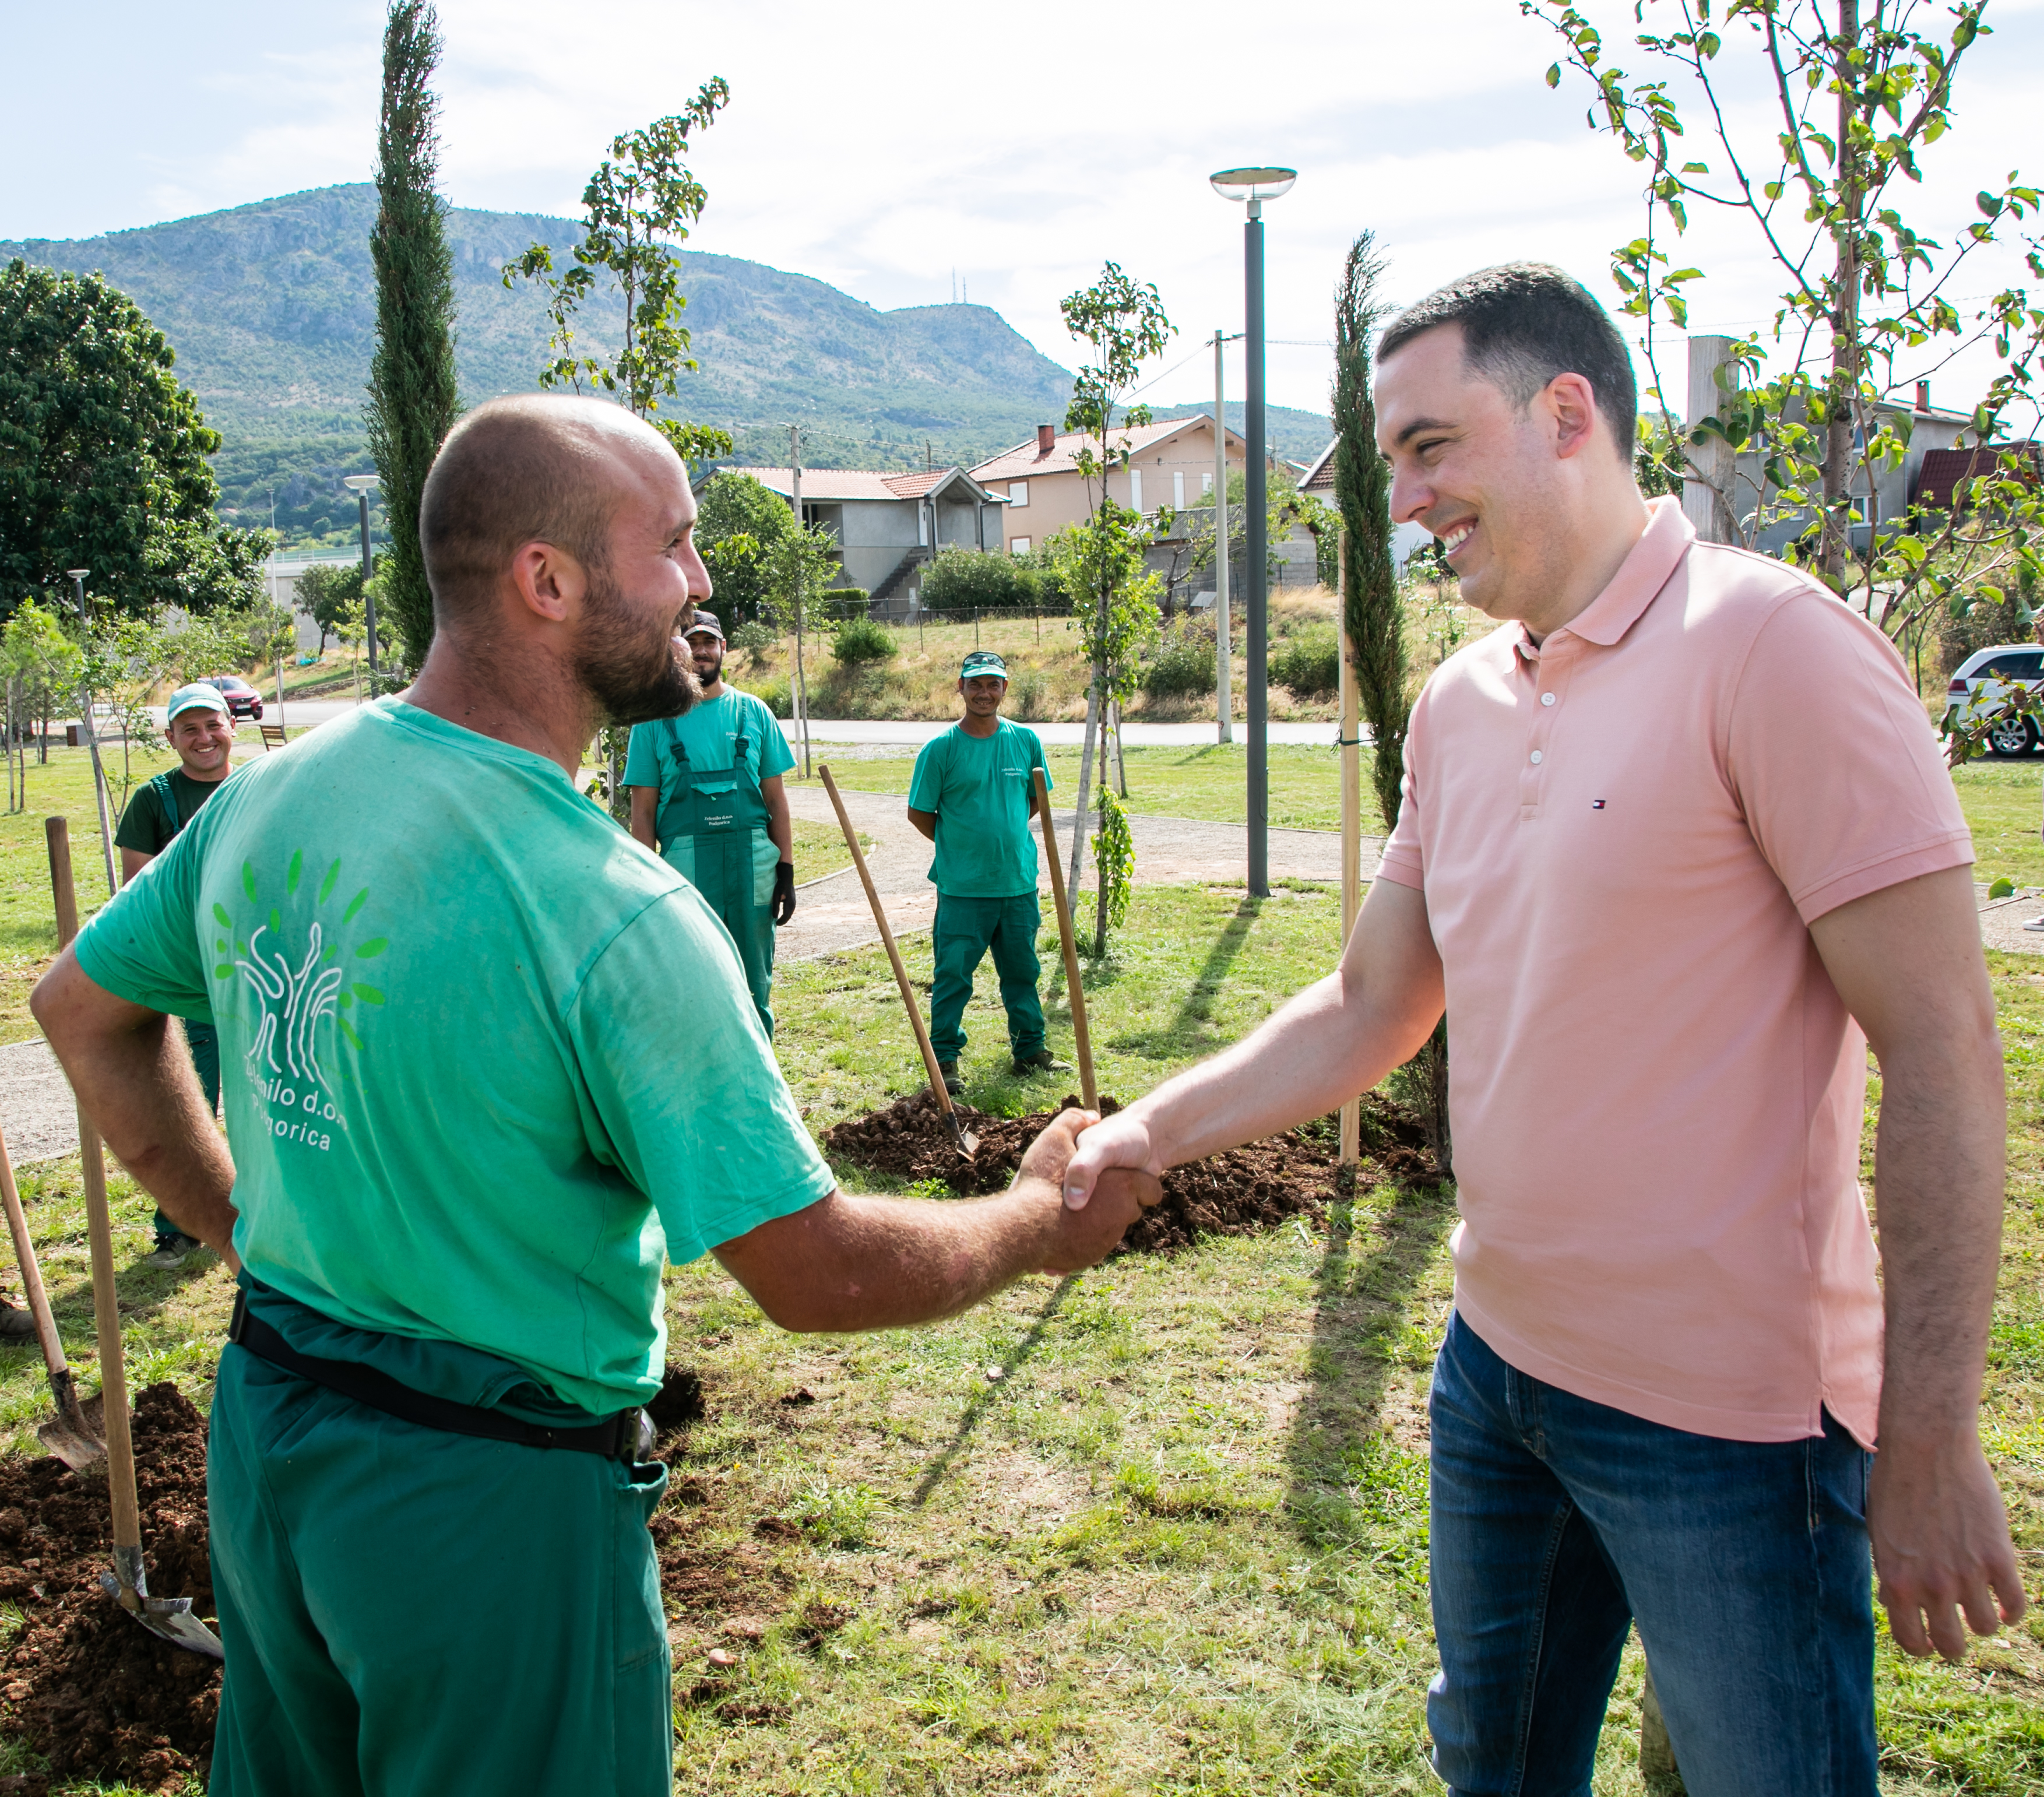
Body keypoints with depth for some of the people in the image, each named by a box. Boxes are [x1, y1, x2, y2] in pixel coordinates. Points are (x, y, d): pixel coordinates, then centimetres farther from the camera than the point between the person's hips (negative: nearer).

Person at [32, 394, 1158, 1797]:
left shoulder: (268, 796, -5)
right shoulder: (615, 915, -28)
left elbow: (82, 1008, 12)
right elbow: (813, 1274, -24)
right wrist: (1044, 1221, -7)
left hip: (261, 1434, 7)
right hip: (491, 1497, -7)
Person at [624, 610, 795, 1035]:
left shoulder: (753, 712, 9)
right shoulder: (655, 719, 3)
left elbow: (775, 798, 10)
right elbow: (643, 810, 2)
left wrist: (786, 870, 5)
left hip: (753, 863, 2)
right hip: (685, 864, -2)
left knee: (754, 988, 9)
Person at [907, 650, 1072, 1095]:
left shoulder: (1026, 740, 4)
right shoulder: (940, 749, -6)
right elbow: (919, 813, 0)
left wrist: (1005, 835, 10)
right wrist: (960, 844, 2)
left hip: (1019, 883, 4)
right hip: (962, 888, -3)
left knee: (1022, 971, 15)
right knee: (953, 975, 0)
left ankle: (1030, 1050, 29)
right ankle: (945, 1060, 12)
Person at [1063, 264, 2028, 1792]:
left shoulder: (1768, 643, -17)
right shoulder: (1459, 707, 6)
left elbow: (1943, 1050, -18)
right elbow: (1375, 1008, 11)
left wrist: (1929, 1446, -17)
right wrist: (1152, 1134, 0)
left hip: (1727, 1418, -7)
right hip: (1499, 1365, 7)